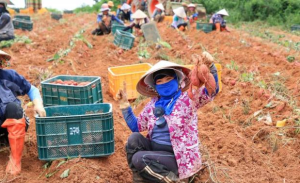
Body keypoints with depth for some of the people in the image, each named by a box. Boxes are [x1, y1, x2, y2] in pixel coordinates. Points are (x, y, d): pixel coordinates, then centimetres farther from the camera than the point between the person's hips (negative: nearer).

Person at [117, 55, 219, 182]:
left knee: (138, 159, -24)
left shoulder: (188, 99, -9)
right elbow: (136, 127, 14)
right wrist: (124, 104, 4)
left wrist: (210, 66, -44)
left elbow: (212, 90, -26)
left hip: (176, 157, -6)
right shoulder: (153, 104, 6)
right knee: (134, 138, -19)